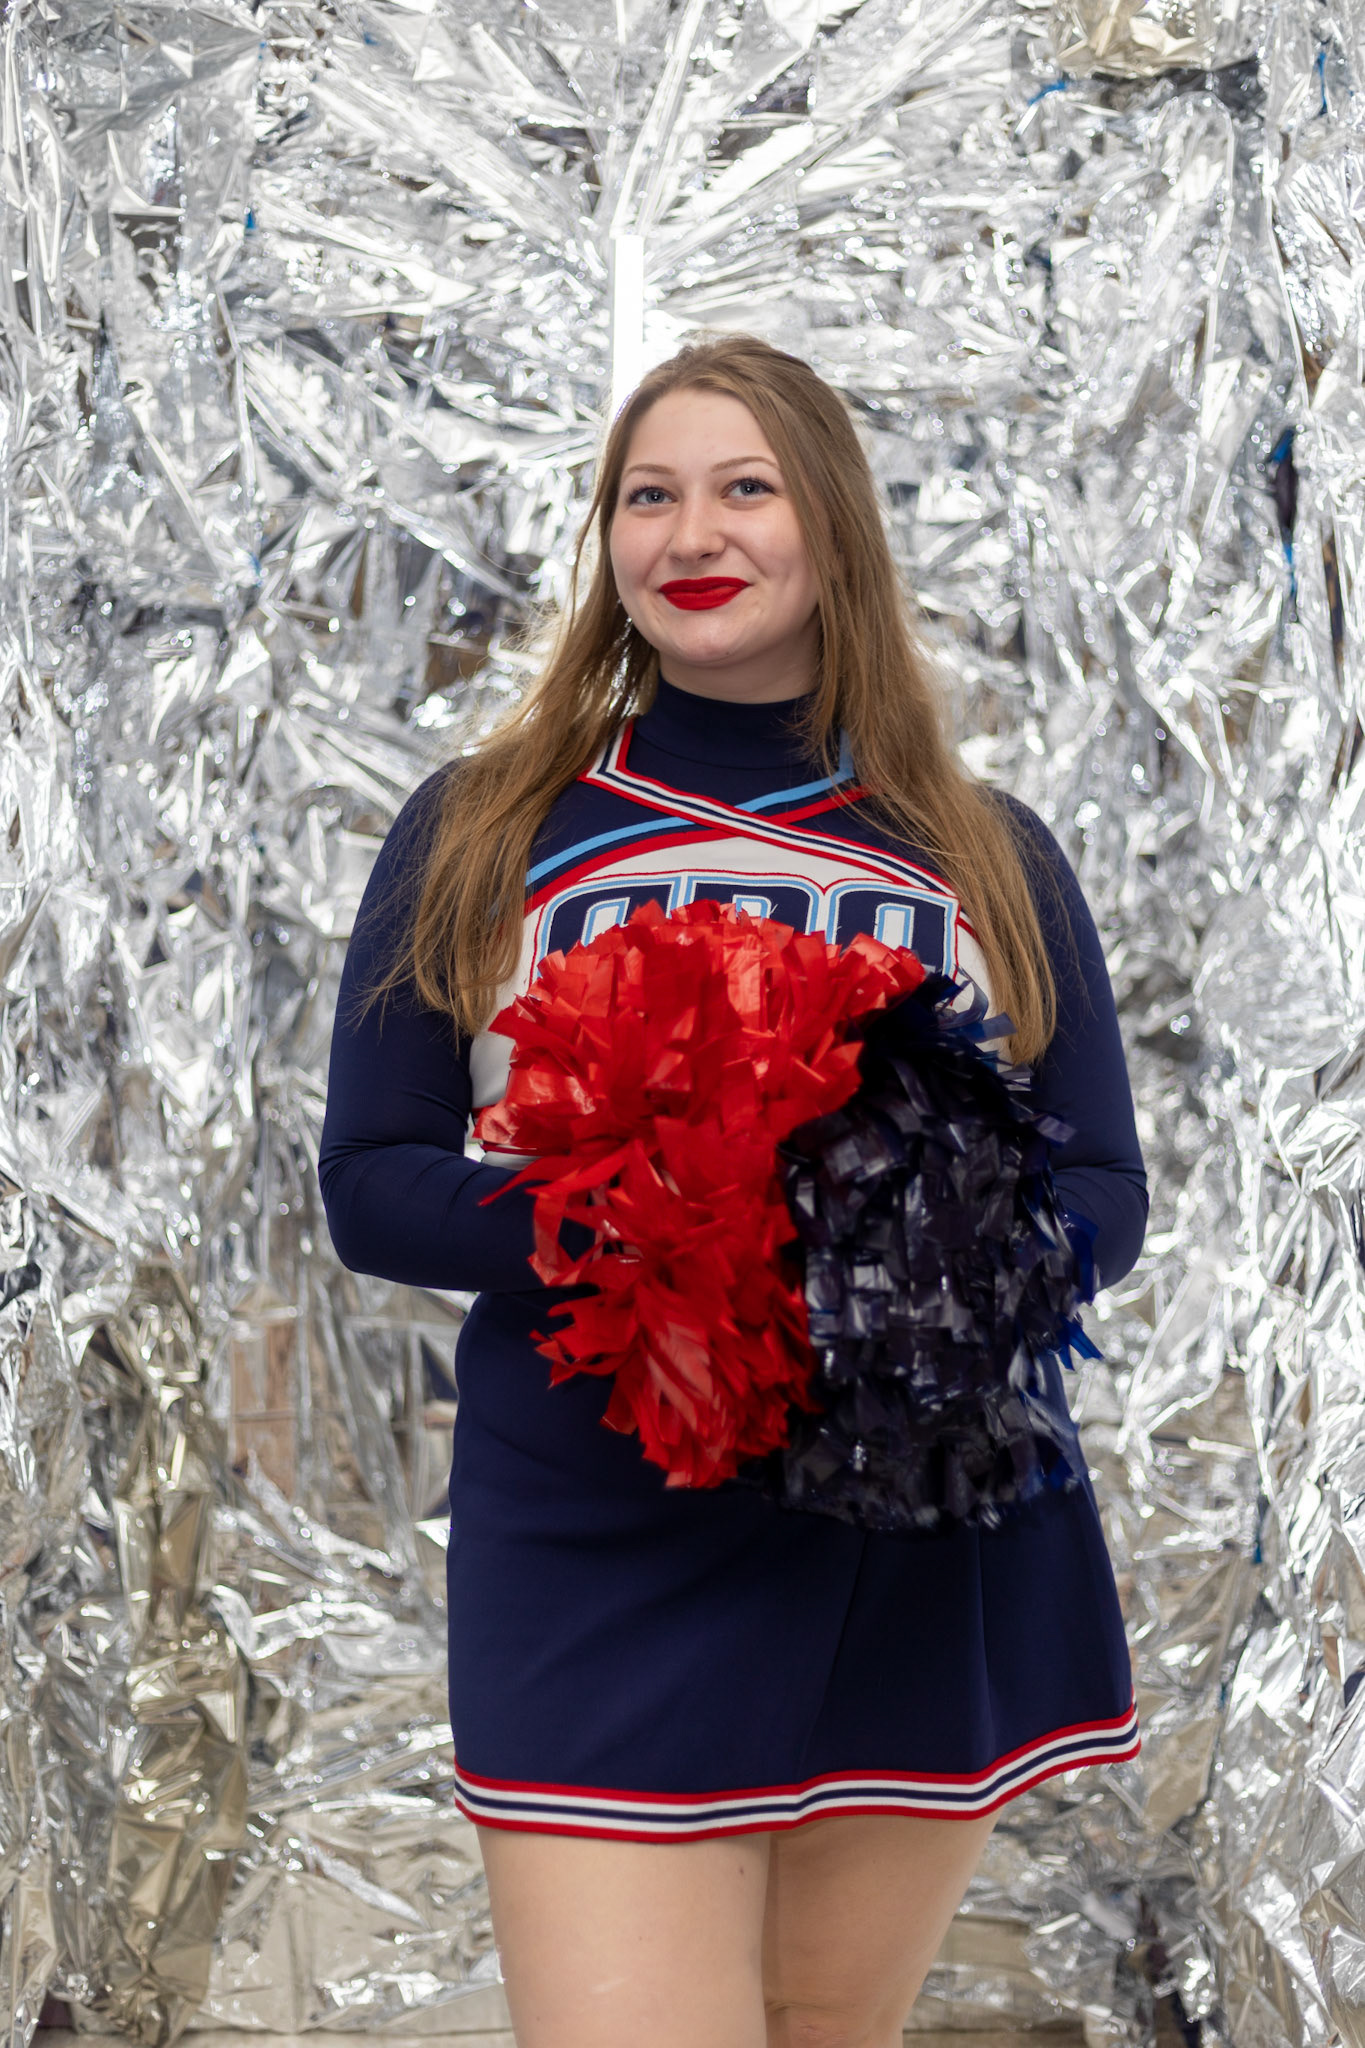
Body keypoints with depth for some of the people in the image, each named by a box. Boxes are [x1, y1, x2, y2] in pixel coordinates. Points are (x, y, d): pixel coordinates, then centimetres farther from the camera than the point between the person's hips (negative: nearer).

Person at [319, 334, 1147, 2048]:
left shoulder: (987, 860, 8)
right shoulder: (479, 835, 4)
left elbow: (1104, 1194, 8)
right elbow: (371, 1184, 2)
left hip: (937, 1561, 2)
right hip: (603, 1566, -2)